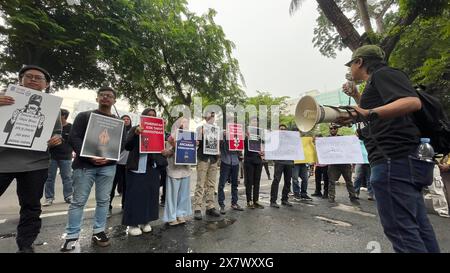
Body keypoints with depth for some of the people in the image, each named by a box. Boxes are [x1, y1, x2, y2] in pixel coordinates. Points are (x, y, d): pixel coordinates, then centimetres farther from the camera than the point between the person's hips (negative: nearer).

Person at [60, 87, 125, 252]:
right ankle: (72, 237, 16)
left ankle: (98, 232, 20)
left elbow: (122, 143, 3)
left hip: (108, 166, 2)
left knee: (103, 200, 7)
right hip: (84, 164, -1)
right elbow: (73, 138, -3)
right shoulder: (84, 116, 7)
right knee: (78, 201, 4)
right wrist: (88, 157, -17)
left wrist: (109, 157, -14)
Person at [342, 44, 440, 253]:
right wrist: (356, 97, 31)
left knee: (400, 229, -9)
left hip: (394, 160, -11)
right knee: (418, 226, 15)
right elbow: (377, 108, 40)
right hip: (404, 160, 11)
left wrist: (368, 114, -31)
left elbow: (413, 102, -20)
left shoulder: (383, 73, -3)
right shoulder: (377, 83, 25)